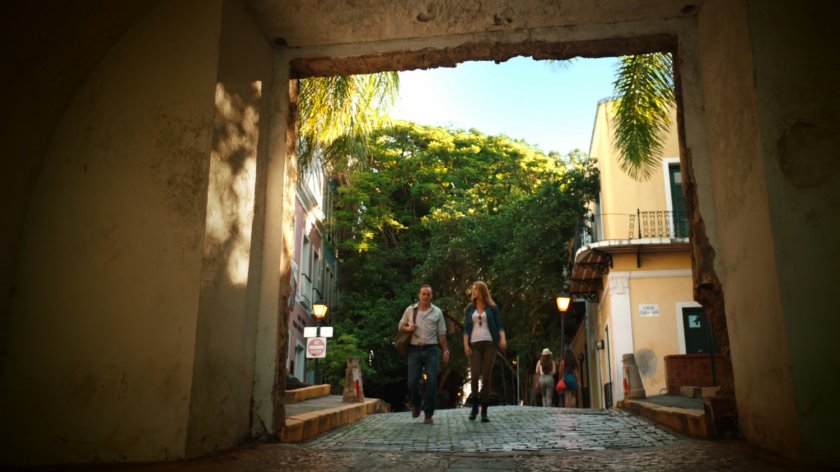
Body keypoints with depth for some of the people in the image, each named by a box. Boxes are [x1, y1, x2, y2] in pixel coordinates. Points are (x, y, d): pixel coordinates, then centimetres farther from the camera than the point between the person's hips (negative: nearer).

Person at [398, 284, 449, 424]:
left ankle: (428, 414, 6)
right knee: (412, 382, -2)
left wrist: (446, 350, 0)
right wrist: (407, 328, -8)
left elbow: (442, 333, 6)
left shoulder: (437, 312, 6)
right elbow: (401, 326, 14)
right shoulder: (410, 310, 7)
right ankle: (416, 404, 29)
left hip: (431, 350, 0)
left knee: (431, 382, -5)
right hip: (415, 350, 0)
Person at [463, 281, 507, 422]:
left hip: (489, 344, -1)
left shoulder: (492, 307, 7)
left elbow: (499, 325, 3)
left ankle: (484, 412, 1)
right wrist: (466, 345, -4)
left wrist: (503, 339, -14)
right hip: (474, 345, 1)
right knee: (474, 375, -13)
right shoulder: (469, 308, 12)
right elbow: (466, 328, 8)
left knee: (487, 377, -4)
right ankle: (474, 406, 7)